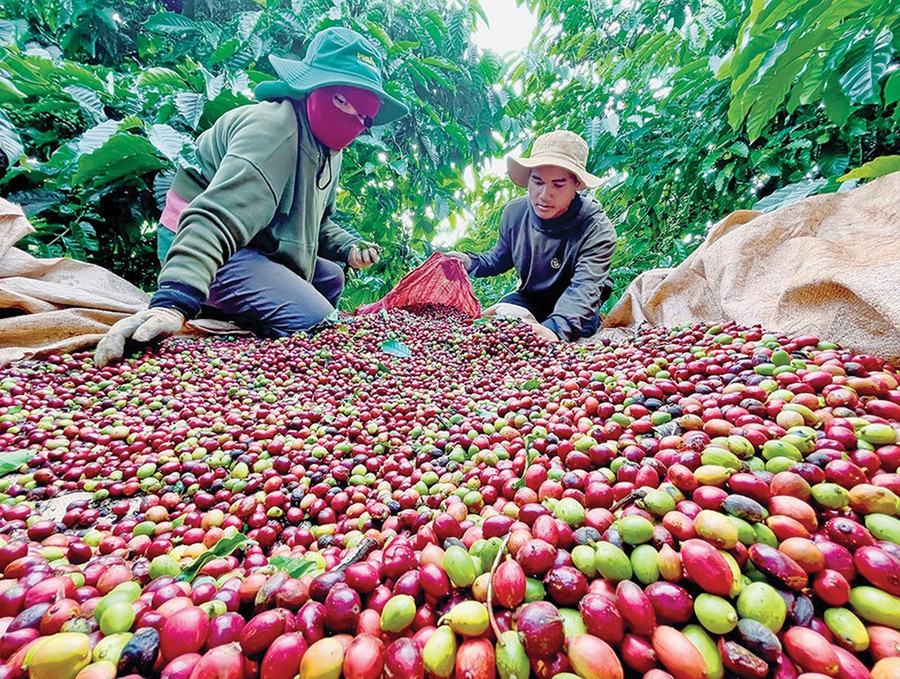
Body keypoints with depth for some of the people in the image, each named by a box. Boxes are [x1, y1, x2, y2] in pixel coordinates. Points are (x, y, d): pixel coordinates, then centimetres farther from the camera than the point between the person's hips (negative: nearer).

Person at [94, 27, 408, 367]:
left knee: (330, 277, 18)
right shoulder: (272, 128, -21)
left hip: (258, 248, 9)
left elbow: (317, 223, 17)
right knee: (314, 321, -23)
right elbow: (218, 217, -35)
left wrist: (348, 247, -4)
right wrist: (173, 300, -46)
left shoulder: (328, 149, 9)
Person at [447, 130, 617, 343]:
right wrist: (470, 262, -11)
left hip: (571, 311, -2)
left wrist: (554, 328, -61)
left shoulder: (597, 229, -27)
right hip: (527, 300, 3)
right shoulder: (514, 212, -11)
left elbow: (584, 289, -41)